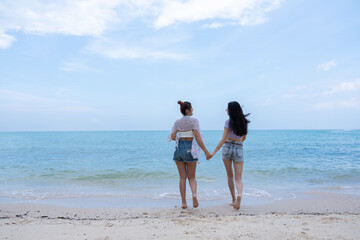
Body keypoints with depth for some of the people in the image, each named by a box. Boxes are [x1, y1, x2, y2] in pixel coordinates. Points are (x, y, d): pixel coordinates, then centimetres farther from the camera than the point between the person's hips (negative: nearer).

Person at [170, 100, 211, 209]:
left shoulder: (177, 122, 5)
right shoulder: (194, 120, -6)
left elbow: (172, 137, 1)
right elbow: (197, 137, -14)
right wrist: (205, 151, -13)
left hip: (179, 148, 3)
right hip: (190, 149, -3)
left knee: (182, 177, 9)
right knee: (191, 177, 9)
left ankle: (183, 202, 9)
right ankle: (194, 194, -17)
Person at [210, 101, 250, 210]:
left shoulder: (229, 122, -9)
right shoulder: (244, 122, 5)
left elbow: (223, 139, -16)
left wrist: (214, 152, -17)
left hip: (227, 148, -2)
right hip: (239, 149, 2)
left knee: (230, 176, 14)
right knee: (238, 178, 2)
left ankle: (234, 200, 21)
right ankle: (239, 194, -27)